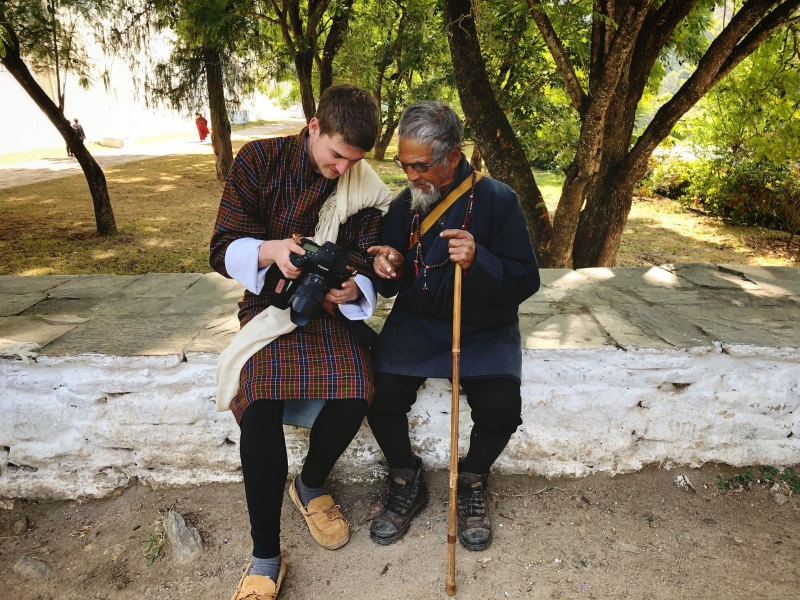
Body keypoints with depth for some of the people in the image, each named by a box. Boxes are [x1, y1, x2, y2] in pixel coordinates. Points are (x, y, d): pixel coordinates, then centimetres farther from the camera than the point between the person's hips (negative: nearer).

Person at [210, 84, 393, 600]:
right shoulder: (259, 161, -4)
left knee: (356, 394, -27)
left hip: (333, 308, 2)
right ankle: (266, 558, -12)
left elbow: (365, 268, 0)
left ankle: (310, 485, 8)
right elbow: (223, 250, -6)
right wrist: (271, 249, -28)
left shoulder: (366, 188, 0)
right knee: (261, 403, -29)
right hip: (270, 304, -1)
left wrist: (352, 290, -25)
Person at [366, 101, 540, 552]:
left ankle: (472, 482, 10)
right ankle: (407, 481, 10)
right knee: (381, 395, -20)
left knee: (501, 407, -25)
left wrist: (479, 261, -31)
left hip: (484, 330, -2)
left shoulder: (498, 201, -10)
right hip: (416, 324, 3)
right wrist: (388, 269, -13)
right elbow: (391, 288, 12)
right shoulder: (405, 204, 3)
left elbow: (526, 281, -12)